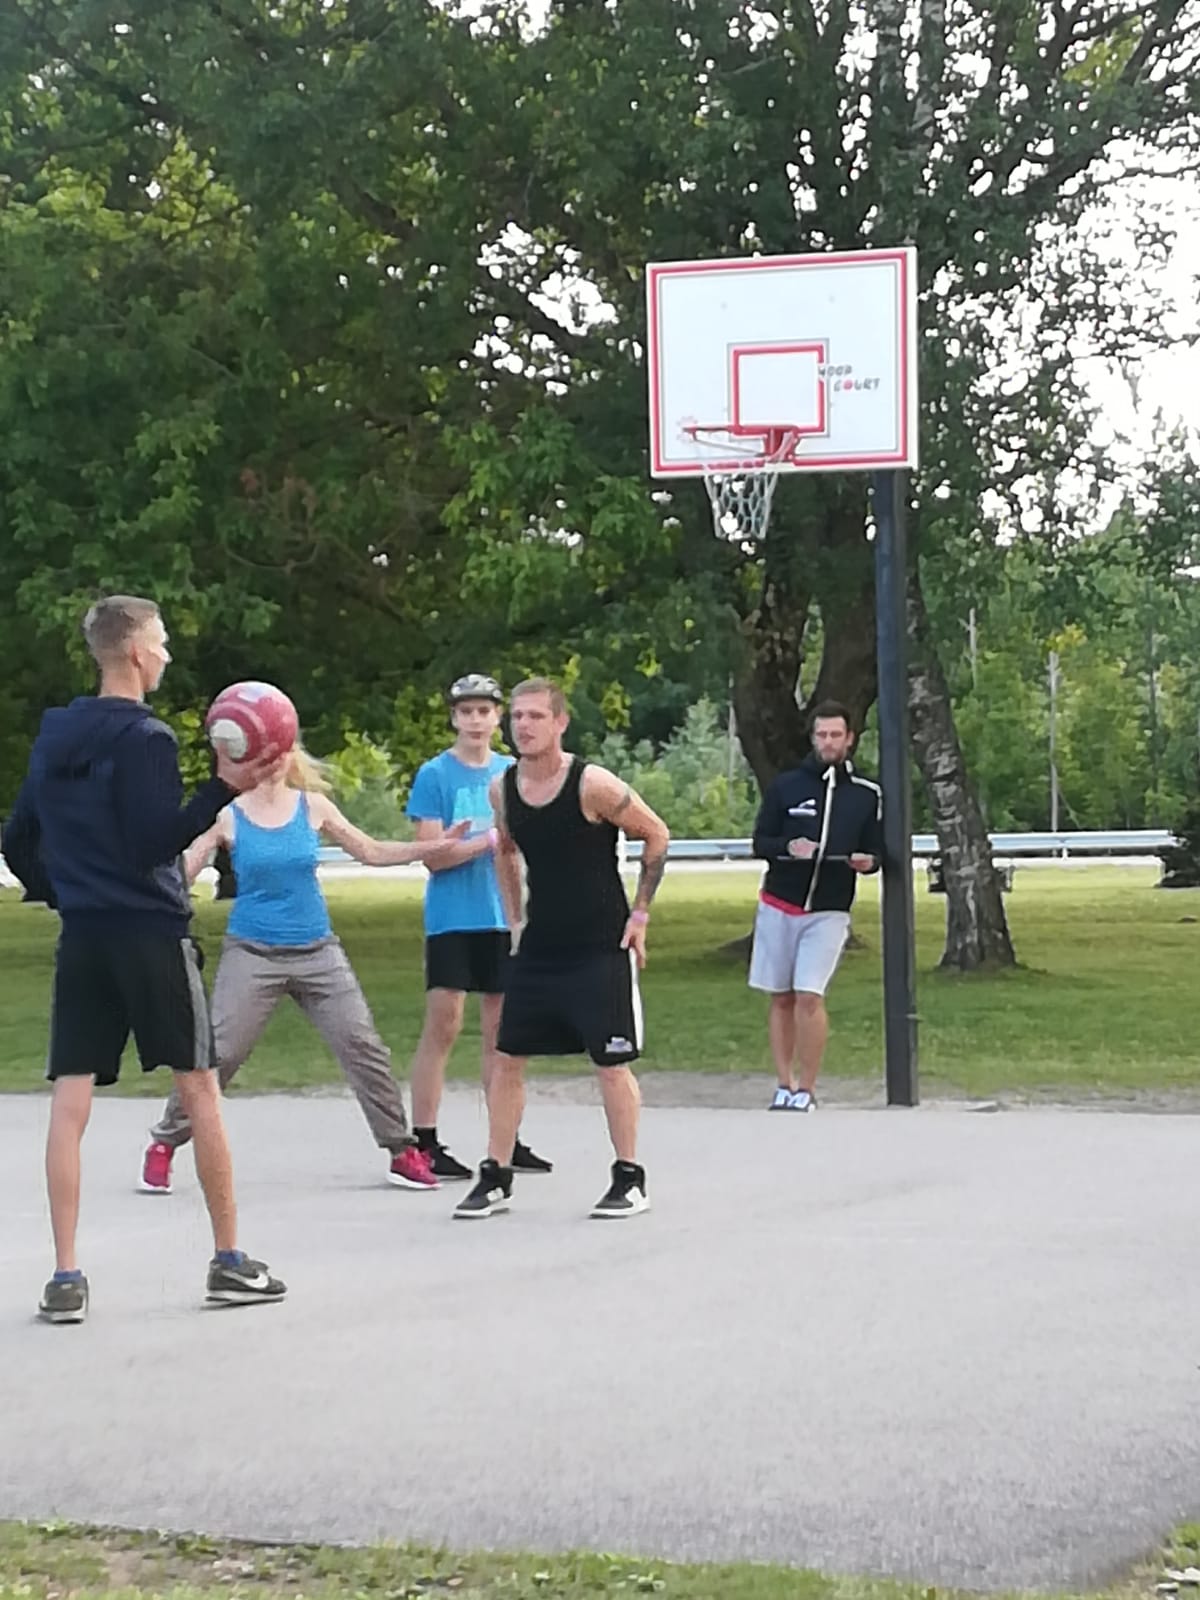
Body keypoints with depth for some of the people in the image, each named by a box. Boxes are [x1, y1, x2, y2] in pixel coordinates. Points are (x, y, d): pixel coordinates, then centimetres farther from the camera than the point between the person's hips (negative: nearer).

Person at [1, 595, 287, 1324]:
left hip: (82, 938, 6)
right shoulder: (144, 736, -11)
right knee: (201, 1089, 5)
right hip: (151, 933, -6)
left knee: (70, 1104, 1)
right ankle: (230, 1261, 10)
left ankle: (66, 1277, -3)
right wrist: (224, 789, -22)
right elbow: (152, 843, -19)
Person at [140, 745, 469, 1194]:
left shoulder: (313, 807, 4)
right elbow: (180, 873, -5)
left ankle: (403, 1152, 9)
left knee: (363, 1046, -2)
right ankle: (163, 1145, 10)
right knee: (217, 1053, -7)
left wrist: (435, 847, 3)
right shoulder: (228, 817, -3)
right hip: (252, 952, -2)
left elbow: (371, 852, 11)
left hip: (316, 952, 2)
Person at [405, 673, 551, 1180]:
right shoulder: (435, 775, -4)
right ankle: (424, 1144, -2)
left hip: (503, 915, 5)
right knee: (442, 1025, -5)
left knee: (500, 1028, 9)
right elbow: (434, 855, -11)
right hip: (452, 917, -5)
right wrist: (490, 840, -17)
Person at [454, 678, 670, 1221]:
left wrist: (639, 914, -4)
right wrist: (514, 919, 14)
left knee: (612, 1065, 0)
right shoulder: (502, 789, 0)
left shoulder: (593, 785, -16)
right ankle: (495, 1179, 13)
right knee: (506, 1059, 4)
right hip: (538, 947, 5)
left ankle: (629, 1179, 13)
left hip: (601, 949, -5)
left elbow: (656, 835, -4)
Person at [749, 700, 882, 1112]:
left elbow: (876, 852, 11)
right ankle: (785, 1086, 15)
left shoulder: (867, 794, 4)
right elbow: (760, 842, 5)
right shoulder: (786, 786, 2)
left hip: (829, 911, -2)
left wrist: (867, 860, -13)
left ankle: (806, 1090, -4)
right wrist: (787, 847, -16)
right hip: (778, 906, 2)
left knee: (809, 996, -13)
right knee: (781, 998, 6)